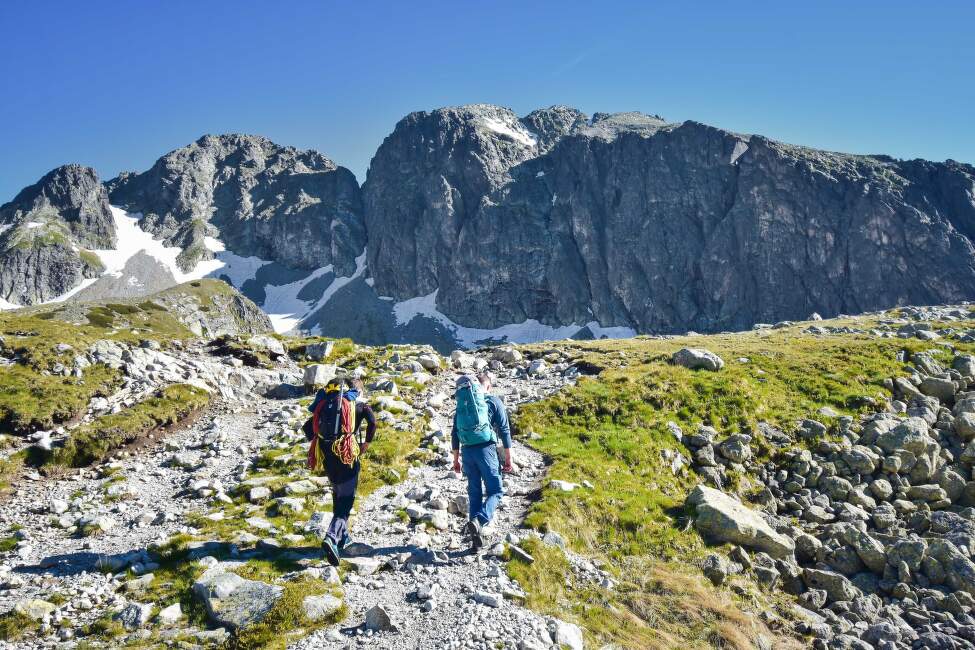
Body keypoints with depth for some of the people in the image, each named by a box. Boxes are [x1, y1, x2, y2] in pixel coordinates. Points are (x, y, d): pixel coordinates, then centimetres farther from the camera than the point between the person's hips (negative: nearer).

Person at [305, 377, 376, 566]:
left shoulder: (325, 404, 16)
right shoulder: (360, 405, 3)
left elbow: (308, 426, 14)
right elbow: (372, 422, -14)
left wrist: (317, 443, 21)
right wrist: (366, 442, -2)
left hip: (327, 456, 5)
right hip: (348, 456, -5)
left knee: (338, 495, 24)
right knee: (346, 499, -3)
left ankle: (343, 536, 33)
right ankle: (332, 537, -24)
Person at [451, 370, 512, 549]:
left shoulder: (462, 403, 16)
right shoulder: (494, 401, 4)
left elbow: (454, 433, 16)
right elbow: (504, 430, -1)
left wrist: (456, 459, 22)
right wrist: (508, 457, 4)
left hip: (467, 451, 4)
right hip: (485, 448, -4)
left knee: (474, 493, 14)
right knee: (495, 491, 3)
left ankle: (476, 535, 15)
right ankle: (479, 521, -22)